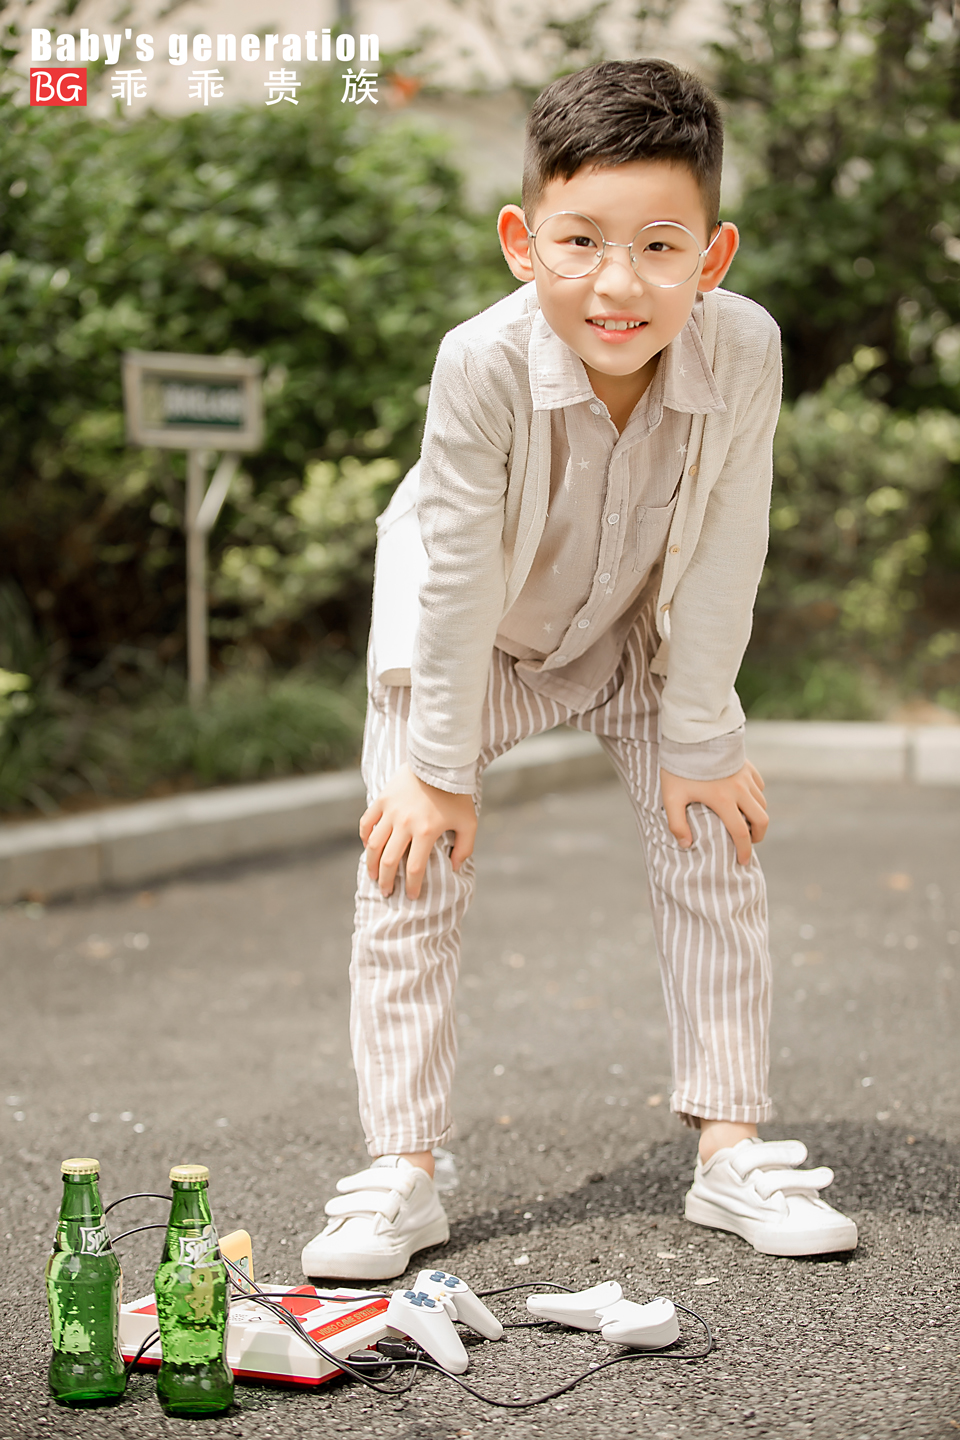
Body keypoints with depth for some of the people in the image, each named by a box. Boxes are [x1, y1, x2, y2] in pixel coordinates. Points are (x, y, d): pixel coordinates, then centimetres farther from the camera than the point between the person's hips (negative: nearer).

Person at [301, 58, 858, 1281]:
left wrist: (698, 743, -13)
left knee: (716, 852, -2)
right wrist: (441, 766, -19)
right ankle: (401, 1175, 1)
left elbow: (721, 562, -21)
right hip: (475, 640, -2)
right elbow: (458, 573, -27)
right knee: (411, 871, -7)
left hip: (640, 634, 2)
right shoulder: (485, 363, -37)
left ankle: (732, 1149, 9)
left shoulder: (743, 350, -32)